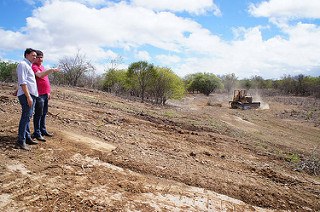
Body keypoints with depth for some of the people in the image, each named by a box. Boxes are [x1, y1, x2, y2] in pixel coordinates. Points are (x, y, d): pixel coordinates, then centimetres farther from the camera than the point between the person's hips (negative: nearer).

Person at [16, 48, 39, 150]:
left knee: (27, 117, 13)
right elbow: (22, 82, -17)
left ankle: (27, 137, 21)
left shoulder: (28, 66, 22)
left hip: (32, 95, 10)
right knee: (26, 117, -9)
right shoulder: (23, 64, -8)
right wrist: (28, 96, -22)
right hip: (26, 95, -10)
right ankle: (21, 141, -5)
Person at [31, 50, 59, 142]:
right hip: (39, 94, -9)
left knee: (44, 113, 15)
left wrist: (48, 92, 22)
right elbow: (40, 75, -30)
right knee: (38, 114, -4)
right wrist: (51, 70, -39)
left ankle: (43, 130, 26)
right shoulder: (34, 66, -9)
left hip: (45, 94, 9)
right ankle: (37, 133, 3)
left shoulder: (42, 66, 19)